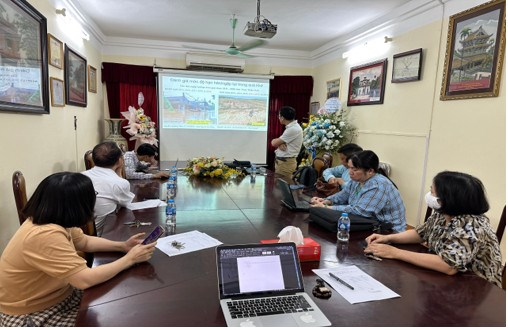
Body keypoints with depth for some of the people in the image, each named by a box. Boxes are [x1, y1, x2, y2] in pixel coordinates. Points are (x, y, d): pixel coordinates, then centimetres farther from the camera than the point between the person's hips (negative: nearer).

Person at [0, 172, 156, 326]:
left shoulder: (51, 219, -6)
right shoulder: (46, 236, -35)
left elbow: (85, 242, 8)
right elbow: (85, 279, -35)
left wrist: (123, 246, -6)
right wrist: (130, 258, -23)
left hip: (57, 294, 8)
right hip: (31, 315, -7)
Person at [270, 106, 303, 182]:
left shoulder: (293, 129, -19)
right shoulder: (291, 127, 14)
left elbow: (274, 143, -17)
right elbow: (278, 142, 11)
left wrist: (276, 142, 6)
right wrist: (280, 144, -11)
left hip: (285, 162, -9)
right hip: (282, 161, 9)